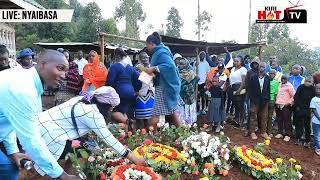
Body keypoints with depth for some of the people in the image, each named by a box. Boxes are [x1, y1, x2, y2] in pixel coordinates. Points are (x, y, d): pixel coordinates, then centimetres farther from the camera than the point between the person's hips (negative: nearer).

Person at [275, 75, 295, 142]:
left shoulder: (289, 86, -2)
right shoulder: (279, 85, 12)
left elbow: (293, 95, -4)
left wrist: (289, 102, -8)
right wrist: (276, 101, 14)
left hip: (286, 105, -5)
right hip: (278, 105, 5)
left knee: (287, 120, -3)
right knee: (279, 120, 10)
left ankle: (287, 135, 2)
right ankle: (280, 133, 18)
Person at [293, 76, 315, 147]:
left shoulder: (313, 89, 0)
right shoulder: (301, 87, -3)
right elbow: (296, 97, -2)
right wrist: (297, 106, -6)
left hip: (308, 110, 0)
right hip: (299, 109, 0)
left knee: (307, 126, 6)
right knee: (299, 124, 8)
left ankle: (307, 141, 14)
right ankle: (298, 139, 18)